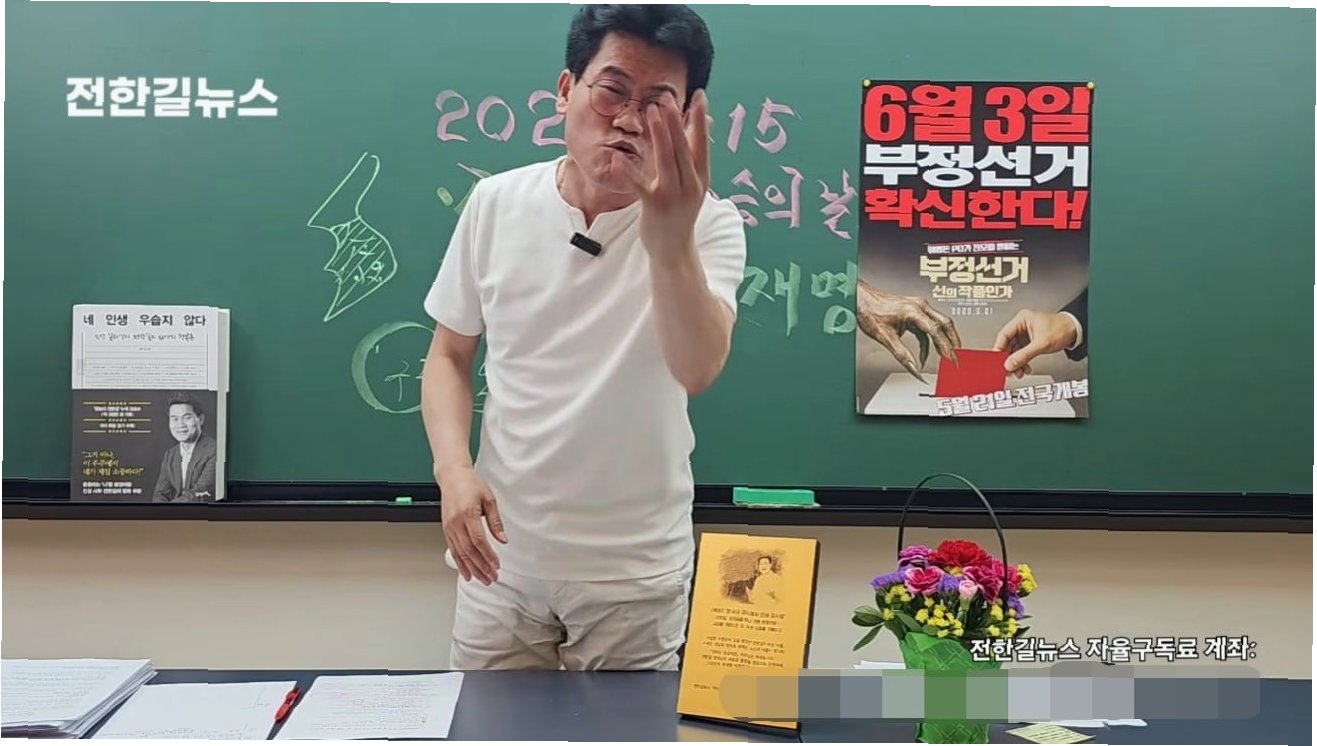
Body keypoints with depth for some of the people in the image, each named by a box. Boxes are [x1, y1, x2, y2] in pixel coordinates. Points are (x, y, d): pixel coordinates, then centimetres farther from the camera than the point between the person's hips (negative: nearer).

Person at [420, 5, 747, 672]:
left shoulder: (708, 227, -12)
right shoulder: (496, 203, -4)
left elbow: (697, 369, -29)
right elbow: (449, 355, 6)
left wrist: (670, 242, -46)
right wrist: (453, 469, -10)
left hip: (635, 574, -2)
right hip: (503, 557, 2)